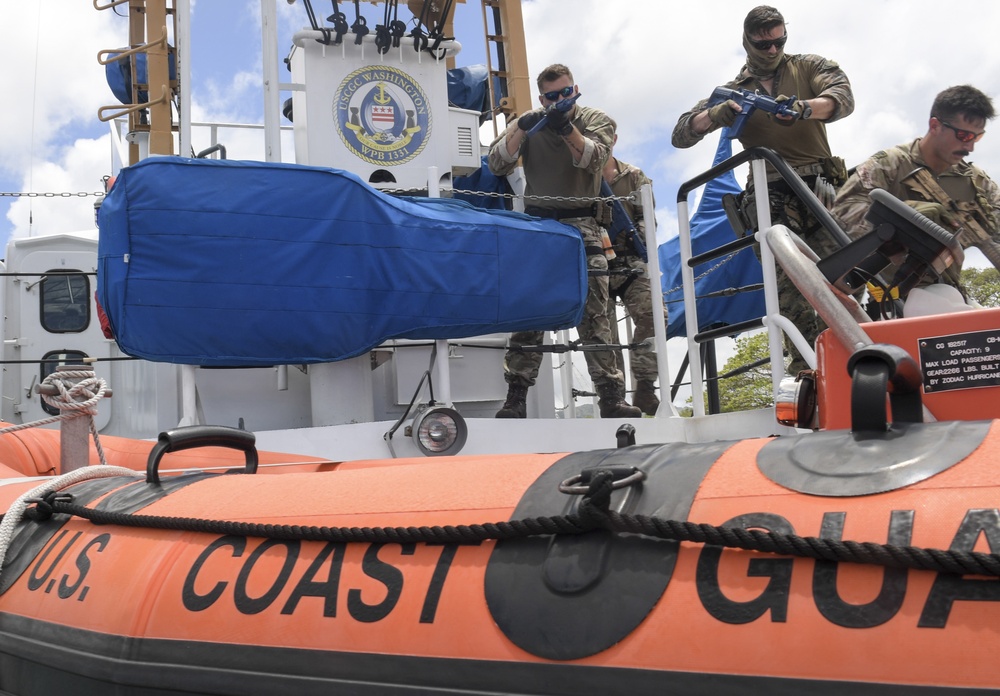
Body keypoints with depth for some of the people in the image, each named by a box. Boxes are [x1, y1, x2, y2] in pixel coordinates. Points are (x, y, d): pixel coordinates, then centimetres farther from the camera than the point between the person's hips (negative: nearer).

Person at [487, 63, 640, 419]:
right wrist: (521, 129, -15)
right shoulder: (529, 124, 13)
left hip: (581, 224, -1)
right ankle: (515, 399, -2)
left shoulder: (596, 120, 9)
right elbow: (497, 165, 0)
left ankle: (612, 398, -6)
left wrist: (567, 130, -28)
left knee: (594, 315, -6)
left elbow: (593, 159, -11)